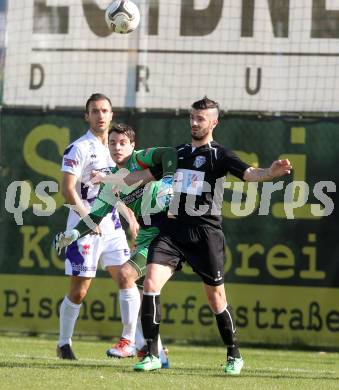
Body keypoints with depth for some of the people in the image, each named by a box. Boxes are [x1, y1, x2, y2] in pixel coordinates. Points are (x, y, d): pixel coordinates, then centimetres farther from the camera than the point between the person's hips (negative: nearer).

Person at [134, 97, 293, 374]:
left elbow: (248, 173, -18)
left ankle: (234, 355, 23)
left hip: (205, 233, -4)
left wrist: (270, 173, -39)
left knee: (215, 296, 3)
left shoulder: (220, 155, -1)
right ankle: (152, 355, -10)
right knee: (150, 283, -14)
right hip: (173, 229, 4)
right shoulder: (178, 153, 15)